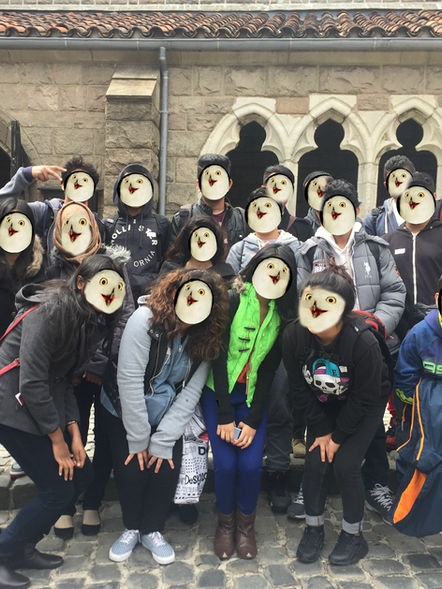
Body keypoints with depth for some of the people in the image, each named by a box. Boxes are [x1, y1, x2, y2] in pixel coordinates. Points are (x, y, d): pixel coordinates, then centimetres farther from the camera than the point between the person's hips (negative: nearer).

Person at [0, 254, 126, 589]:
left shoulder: (90, 320, 5)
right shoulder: (49, 312, -20)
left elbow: (62, 379, 7)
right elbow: (32, 383, -23)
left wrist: (74, 434, -1)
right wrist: (57, 440, -15)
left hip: (42, 403, 9)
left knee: (81, 473, 8)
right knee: (58, 489, -6)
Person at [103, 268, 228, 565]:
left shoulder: (205, 338, -14)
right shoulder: (145, 320, -26)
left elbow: (191, 392, -13)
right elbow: (129, 382, -24)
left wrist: (162, 441, -16)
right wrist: (138, 440, -19)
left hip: (168, 416, 3)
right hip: (126, 412, -2)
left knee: (167, 470, -8)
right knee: (132, 470, -7)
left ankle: (153, 530, 20)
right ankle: (132, 528, 23)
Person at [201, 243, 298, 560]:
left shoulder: (282, 317, -1)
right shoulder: (231, 301, -13)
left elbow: (268, 371, -2)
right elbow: (219, 357, -14)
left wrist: (252, 421, -9)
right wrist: (224, 416, -15)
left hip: (253, 397, 2)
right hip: (218, 393, -2)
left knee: (251, 464, -10)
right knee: (225, 463, -11)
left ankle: (246, 524, 18)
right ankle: (225, 523, 18)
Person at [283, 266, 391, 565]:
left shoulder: (363, 342, -35)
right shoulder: (293, 335, -25)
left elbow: (363, 398, -21)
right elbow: (300, 388, -11)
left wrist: (338, 436, -13)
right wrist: (322, 430, -9)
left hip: (365, 407, -3)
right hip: (323, 405, 3)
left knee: (345, 464, -11)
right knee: (315, 462, -5)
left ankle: (353, 536, 14)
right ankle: (314, 529, 20)